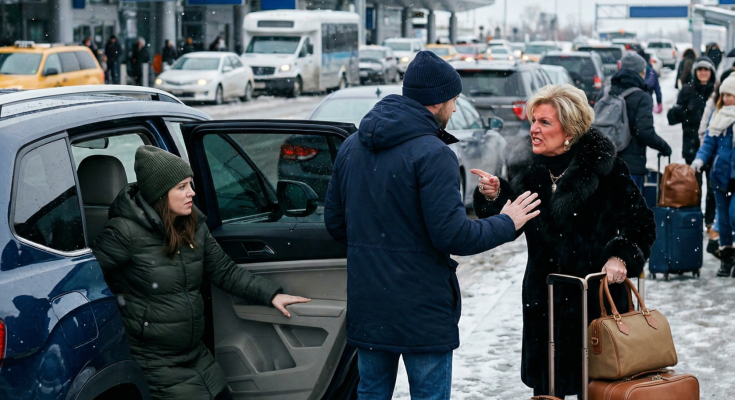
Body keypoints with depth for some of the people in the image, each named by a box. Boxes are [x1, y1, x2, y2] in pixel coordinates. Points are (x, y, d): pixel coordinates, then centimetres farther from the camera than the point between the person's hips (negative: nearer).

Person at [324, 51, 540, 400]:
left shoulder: (351, 147, 8)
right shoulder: (432, 154, -16)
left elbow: (335, 222, 13)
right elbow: (453, 235, -19)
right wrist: (507, 223, -4)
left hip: (366, 306, 7)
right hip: (421, 308, -7)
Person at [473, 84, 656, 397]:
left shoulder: (603, 166, -12)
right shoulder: (524, 166, 1)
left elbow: (640, 222, -6)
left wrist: (621, 255, -22)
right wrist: (493, 198, -9)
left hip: (596, 292, -4)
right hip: (543, 296, 4)